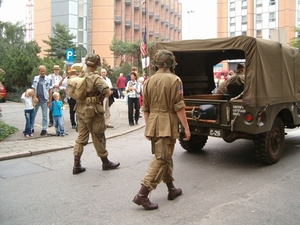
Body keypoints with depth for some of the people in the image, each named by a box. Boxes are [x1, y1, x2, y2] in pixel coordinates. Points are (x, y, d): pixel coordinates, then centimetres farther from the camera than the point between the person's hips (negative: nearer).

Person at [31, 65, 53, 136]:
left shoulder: (48, 79, 0)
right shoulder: (35, 78, 7)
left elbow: (50, 91, 0)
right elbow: (33, 89, 4)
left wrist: (50, 101, -2)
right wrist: (34, 97, -10)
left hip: (44, 100, -2)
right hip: (36, 99, 2)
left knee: (44, 116, 5)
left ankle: (44, 129, 11)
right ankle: (31, 128, 19)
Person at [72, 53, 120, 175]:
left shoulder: (79, 76, 6)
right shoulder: (96, 78, -15)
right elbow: (107, 92, -24)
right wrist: (102, 97, -4)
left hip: (80, 110, 6)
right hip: (93, 111, -6)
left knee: (81, 137, 11)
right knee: (98, 137, 6)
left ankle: (76, 165, 11)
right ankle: (105, 163, 20)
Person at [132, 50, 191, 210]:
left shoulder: (149, 81, 10)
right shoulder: (174, 80, -8)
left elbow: (146, 108, 12)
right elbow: (179, 107, -13)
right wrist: (186, 127, -8)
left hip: (153, 124, 7)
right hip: (167, 125, -7)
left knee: (165, 157, 18)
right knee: (160, 159, -4)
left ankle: (171, 189, 30)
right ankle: (142, 195, -8)